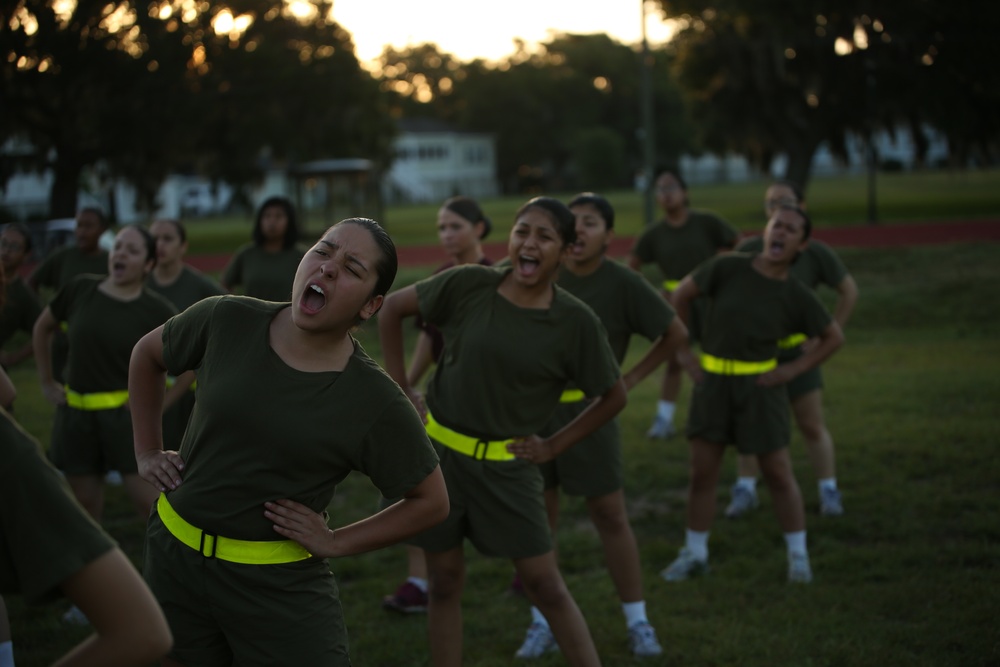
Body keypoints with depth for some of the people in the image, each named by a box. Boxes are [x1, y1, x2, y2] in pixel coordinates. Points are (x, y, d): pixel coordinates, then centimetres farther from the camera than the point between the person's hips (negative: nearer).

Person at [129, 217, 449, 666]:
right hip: (174, 557, 3)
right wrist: (147, 451, 10)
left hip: (282, 584, -3)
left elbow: (431, 501, -3)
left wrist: (336, 542, -8)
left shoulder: (376, 403, -14)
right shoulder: (226, 322, -8)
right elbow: (147, 354, 13)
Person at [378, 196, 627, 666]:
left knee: (544, 583, 1)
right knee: (445, 581, 10)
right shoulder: (469, 285, -10)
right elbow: (392, 309, 2)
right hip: (438, 451, 1)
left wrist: (555, 445, -3)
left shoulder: (575, 321, -12)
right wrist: (399, 389, 1)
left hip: (506, 465, -1)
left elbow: (613, 396, 0)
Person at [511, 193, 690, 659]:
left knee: (610, 516, 2)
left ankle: (637, 621, 14)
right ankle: (542, 622, 18)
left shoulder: (623, 284, -10)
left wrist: (633, 378, -2)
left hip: (588, 411, -3)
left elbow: (676, 334, 0)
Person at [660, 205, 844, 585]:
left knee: (777, 473, 4)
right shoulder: (729, 268, -9)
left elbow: (834, 337, 6)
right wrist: (683, 352, 0)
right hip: (713, 382, 1)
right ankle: (694, 553, 21)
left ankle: (798, 554, 20)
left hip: (760, 386, -1)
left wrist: (793, 370, -3)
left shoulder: (796, 296, -6)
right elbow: (682, 295, 2)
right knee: (702, 472, 6)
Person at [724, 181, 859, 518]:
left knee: (812, 425, 2)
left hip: (797, 351, -1)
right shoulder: (749, 250, -7)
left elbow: (849, 291, 2)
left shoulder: (816, 253, -9)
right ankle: (745, 490, 15)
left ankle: (829, 492, 13)